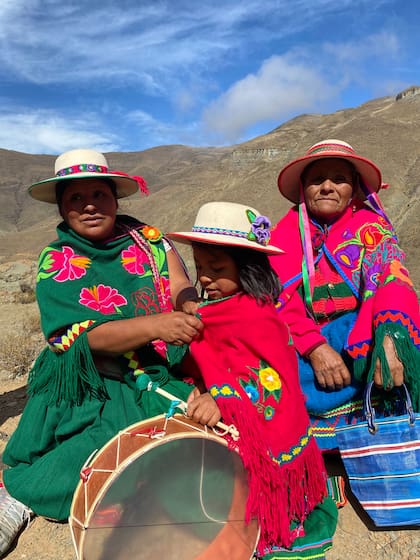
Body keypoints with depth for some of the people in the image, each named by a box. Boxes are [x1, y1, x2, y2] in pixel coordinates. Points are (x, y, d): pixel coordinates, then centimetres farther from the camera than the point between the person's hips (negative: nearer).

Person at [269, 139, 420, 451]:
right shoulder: (287, 232, 5)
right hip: (304, 347, 2)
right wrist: (315, 347, -22)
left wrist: (390, 339, -35)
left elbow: (392, 280, -15)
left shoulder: (370, 226, 2)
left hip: (361, 340, -1)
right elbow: (280, 299, -6)